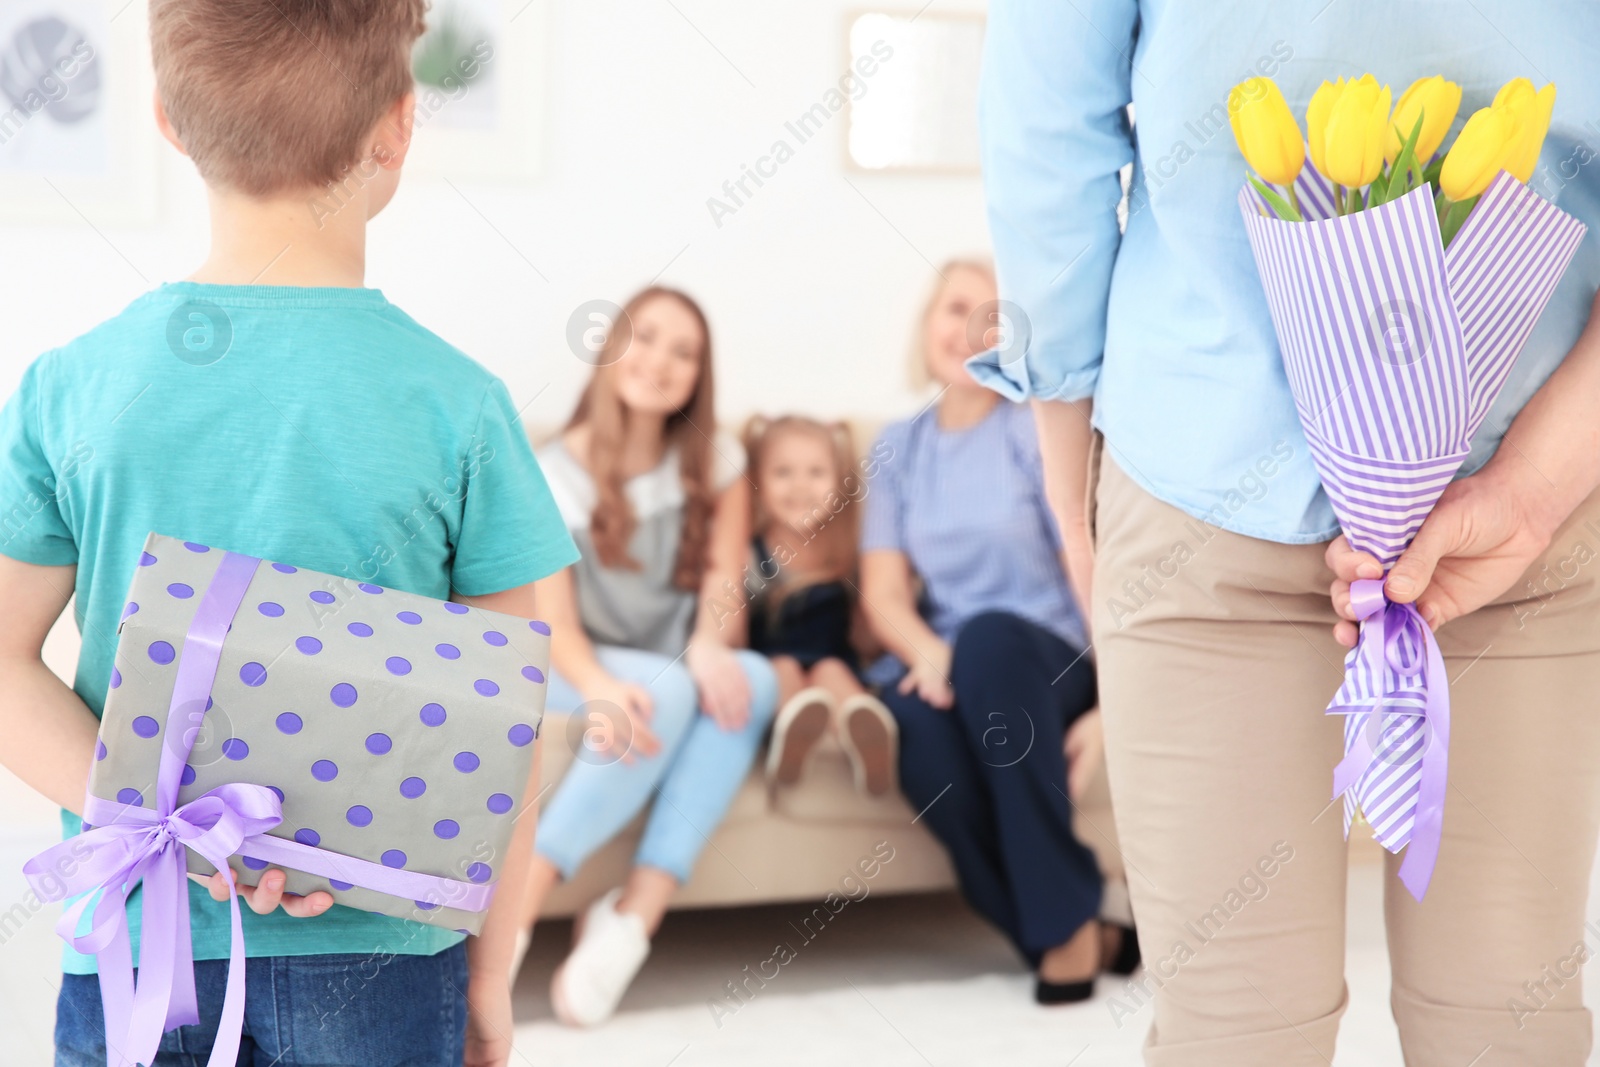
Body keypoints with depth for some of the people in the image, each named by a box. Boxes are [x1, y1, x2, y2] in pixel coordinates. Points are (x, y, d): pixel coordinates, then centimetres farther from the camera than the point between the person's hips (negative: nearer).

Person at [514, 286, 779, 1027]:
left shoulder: (713, 460, 7)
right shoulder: (553, 473, -3)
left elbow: (725, 578, -2)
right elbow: (554, 623, -13)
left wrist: (709, 644, -28)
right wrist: (602, 689, -36)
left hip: (678, 667, 3)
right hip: (583, 672, -3)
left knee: (752, 679, -31)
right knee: (667, 690, -37)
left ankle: (635, 911, -40)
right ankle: (514, 911, -38)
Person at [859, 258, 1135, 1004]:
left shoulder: (1038, 431, 2)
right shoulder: (899, 446, 12)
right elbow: (884, 589, 4)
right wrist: (927, 652, -18)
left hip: (1044, 667, -2)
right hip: (947, 667, 2)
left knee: (989, 634, -39)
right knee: (913, 718, -36)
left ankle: (1066, 920, -27)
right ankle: (1065, 934, -21)